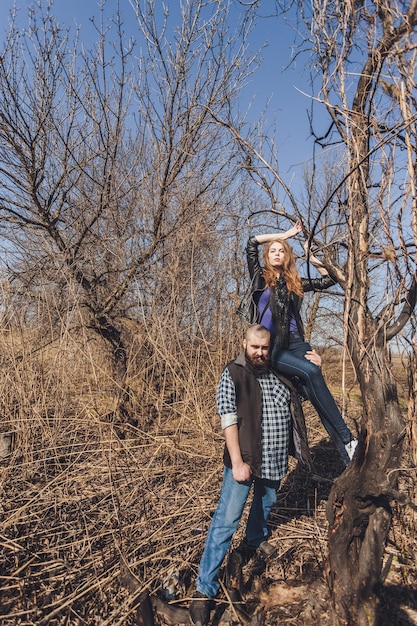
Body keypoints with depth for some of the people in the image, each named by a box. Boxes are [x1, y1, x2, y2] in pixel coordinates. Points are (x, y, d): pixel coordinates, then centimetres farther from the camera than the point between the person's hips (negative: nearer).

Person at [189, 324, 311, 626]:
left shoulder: (278, 374, 5)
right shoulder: (232, 374, -11)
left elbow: (297, 403, 19)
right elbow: (228, 418, -17)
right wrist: (237, 462, -23)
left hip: (275, 460, 6)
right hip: (245, 459, -6)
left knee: (266, 502, 27)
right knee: (226, 520, -6)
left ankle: (256, 538, 56)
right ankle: (205, 588, 3)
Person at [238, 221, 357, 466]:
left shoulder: (294, 282, 16)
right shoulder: (260, 276, 10)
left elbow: (329, 280, 26)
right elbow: (252, 243, 3)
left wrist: (314, 260, 14)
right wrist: (286, 234, 10)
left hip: (295, 342, 3)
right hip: (270, 346, -3)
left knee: (314, 393, -15)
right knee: (310, 371, -27)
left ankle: (346, 454, -15)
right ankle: (348, 438, -22)